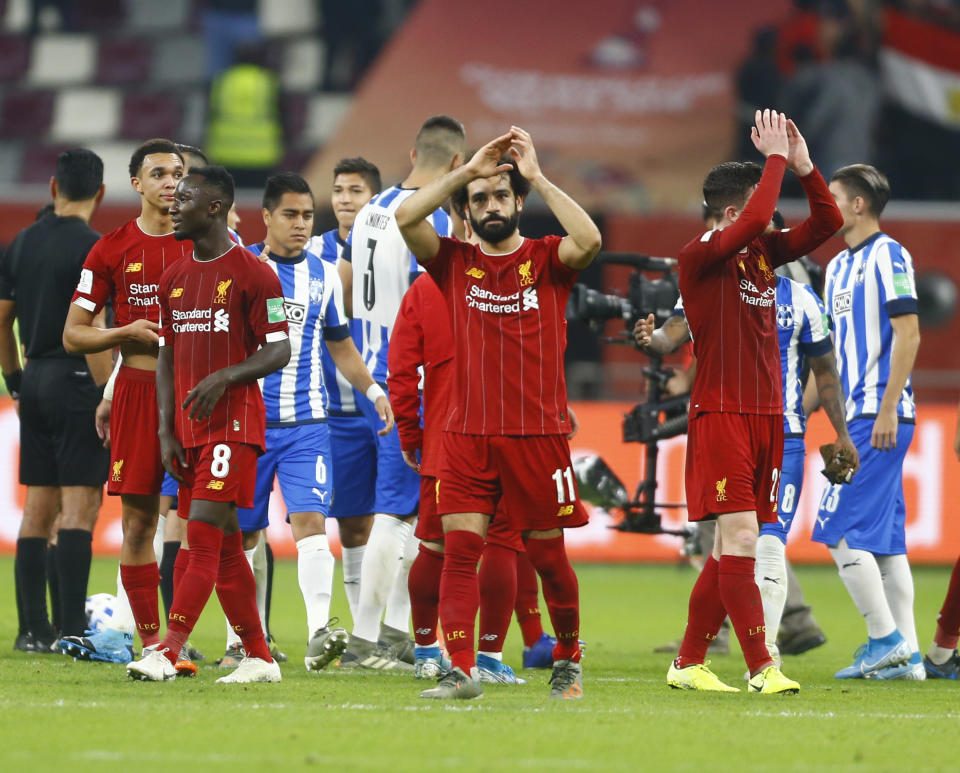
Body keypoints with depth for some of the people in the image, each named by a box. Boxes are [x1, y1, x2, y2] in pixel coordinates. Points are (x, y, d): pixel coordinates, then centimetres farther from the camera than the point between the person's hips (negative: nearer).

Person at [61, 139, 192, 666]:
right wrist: (129, 333, -8)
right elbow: (73, 335, 7)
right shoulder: (113, 248, 6)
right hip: (138, 388, 0)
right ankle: (150, 639, 5)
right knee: (139, 520, 0)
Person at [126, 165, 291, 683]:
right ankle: (259, 659, 15)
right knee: (224, 547, 8)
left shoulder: (253, 275, -6)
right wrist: (166, 431, 8)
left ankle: (167, 653, -21)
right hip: (189, 428, 7)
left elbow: (278, 351, -7)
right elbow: (167, 358, 17)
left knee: (204, 535, -15)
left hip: (234, 423, -7)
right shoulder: (173, 280, 15)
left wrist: (223, 378, -21)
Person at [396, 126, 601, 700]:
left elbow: (590, 240, -18)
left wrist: (537, 177, -13)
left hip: (539, 433, -2)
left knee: (548, 555, 5)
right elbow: (405, 217, -7)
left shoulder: (547, 259, 3)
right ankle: (461, 671, -12)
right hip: (469, 433, 2)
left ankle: (568, 660, 25)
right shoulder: (455, 262, 8)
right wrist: (469, 170, -8)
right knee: (459, 548, -10)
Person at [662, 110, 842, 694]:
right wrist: (776, 157, -16)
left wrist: (802, 165, -1)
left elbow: (828, 221, 12)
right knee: (740, 540, -12)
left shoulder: (764, 252, 12)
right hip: (721, 415, -8)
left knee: (733, 548, 9)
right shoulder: (700, 257, -9)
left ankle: (689, 663, 17)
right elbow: (754, 221, -26)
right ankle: (763, 669, -16)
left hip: (766, 416, 8)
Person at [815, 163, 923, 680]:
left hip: (880, 417, -9)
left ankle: (885, 638, -8)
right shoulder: (838, 266, 18)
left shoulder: (888, 257, -9)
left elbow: (908, 335, -15)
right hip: (856, 418, 9)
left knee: (841, 528, -12)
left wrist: (887, 411, -20)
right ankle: (906, 655, 7)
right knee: (883, 537, 7)